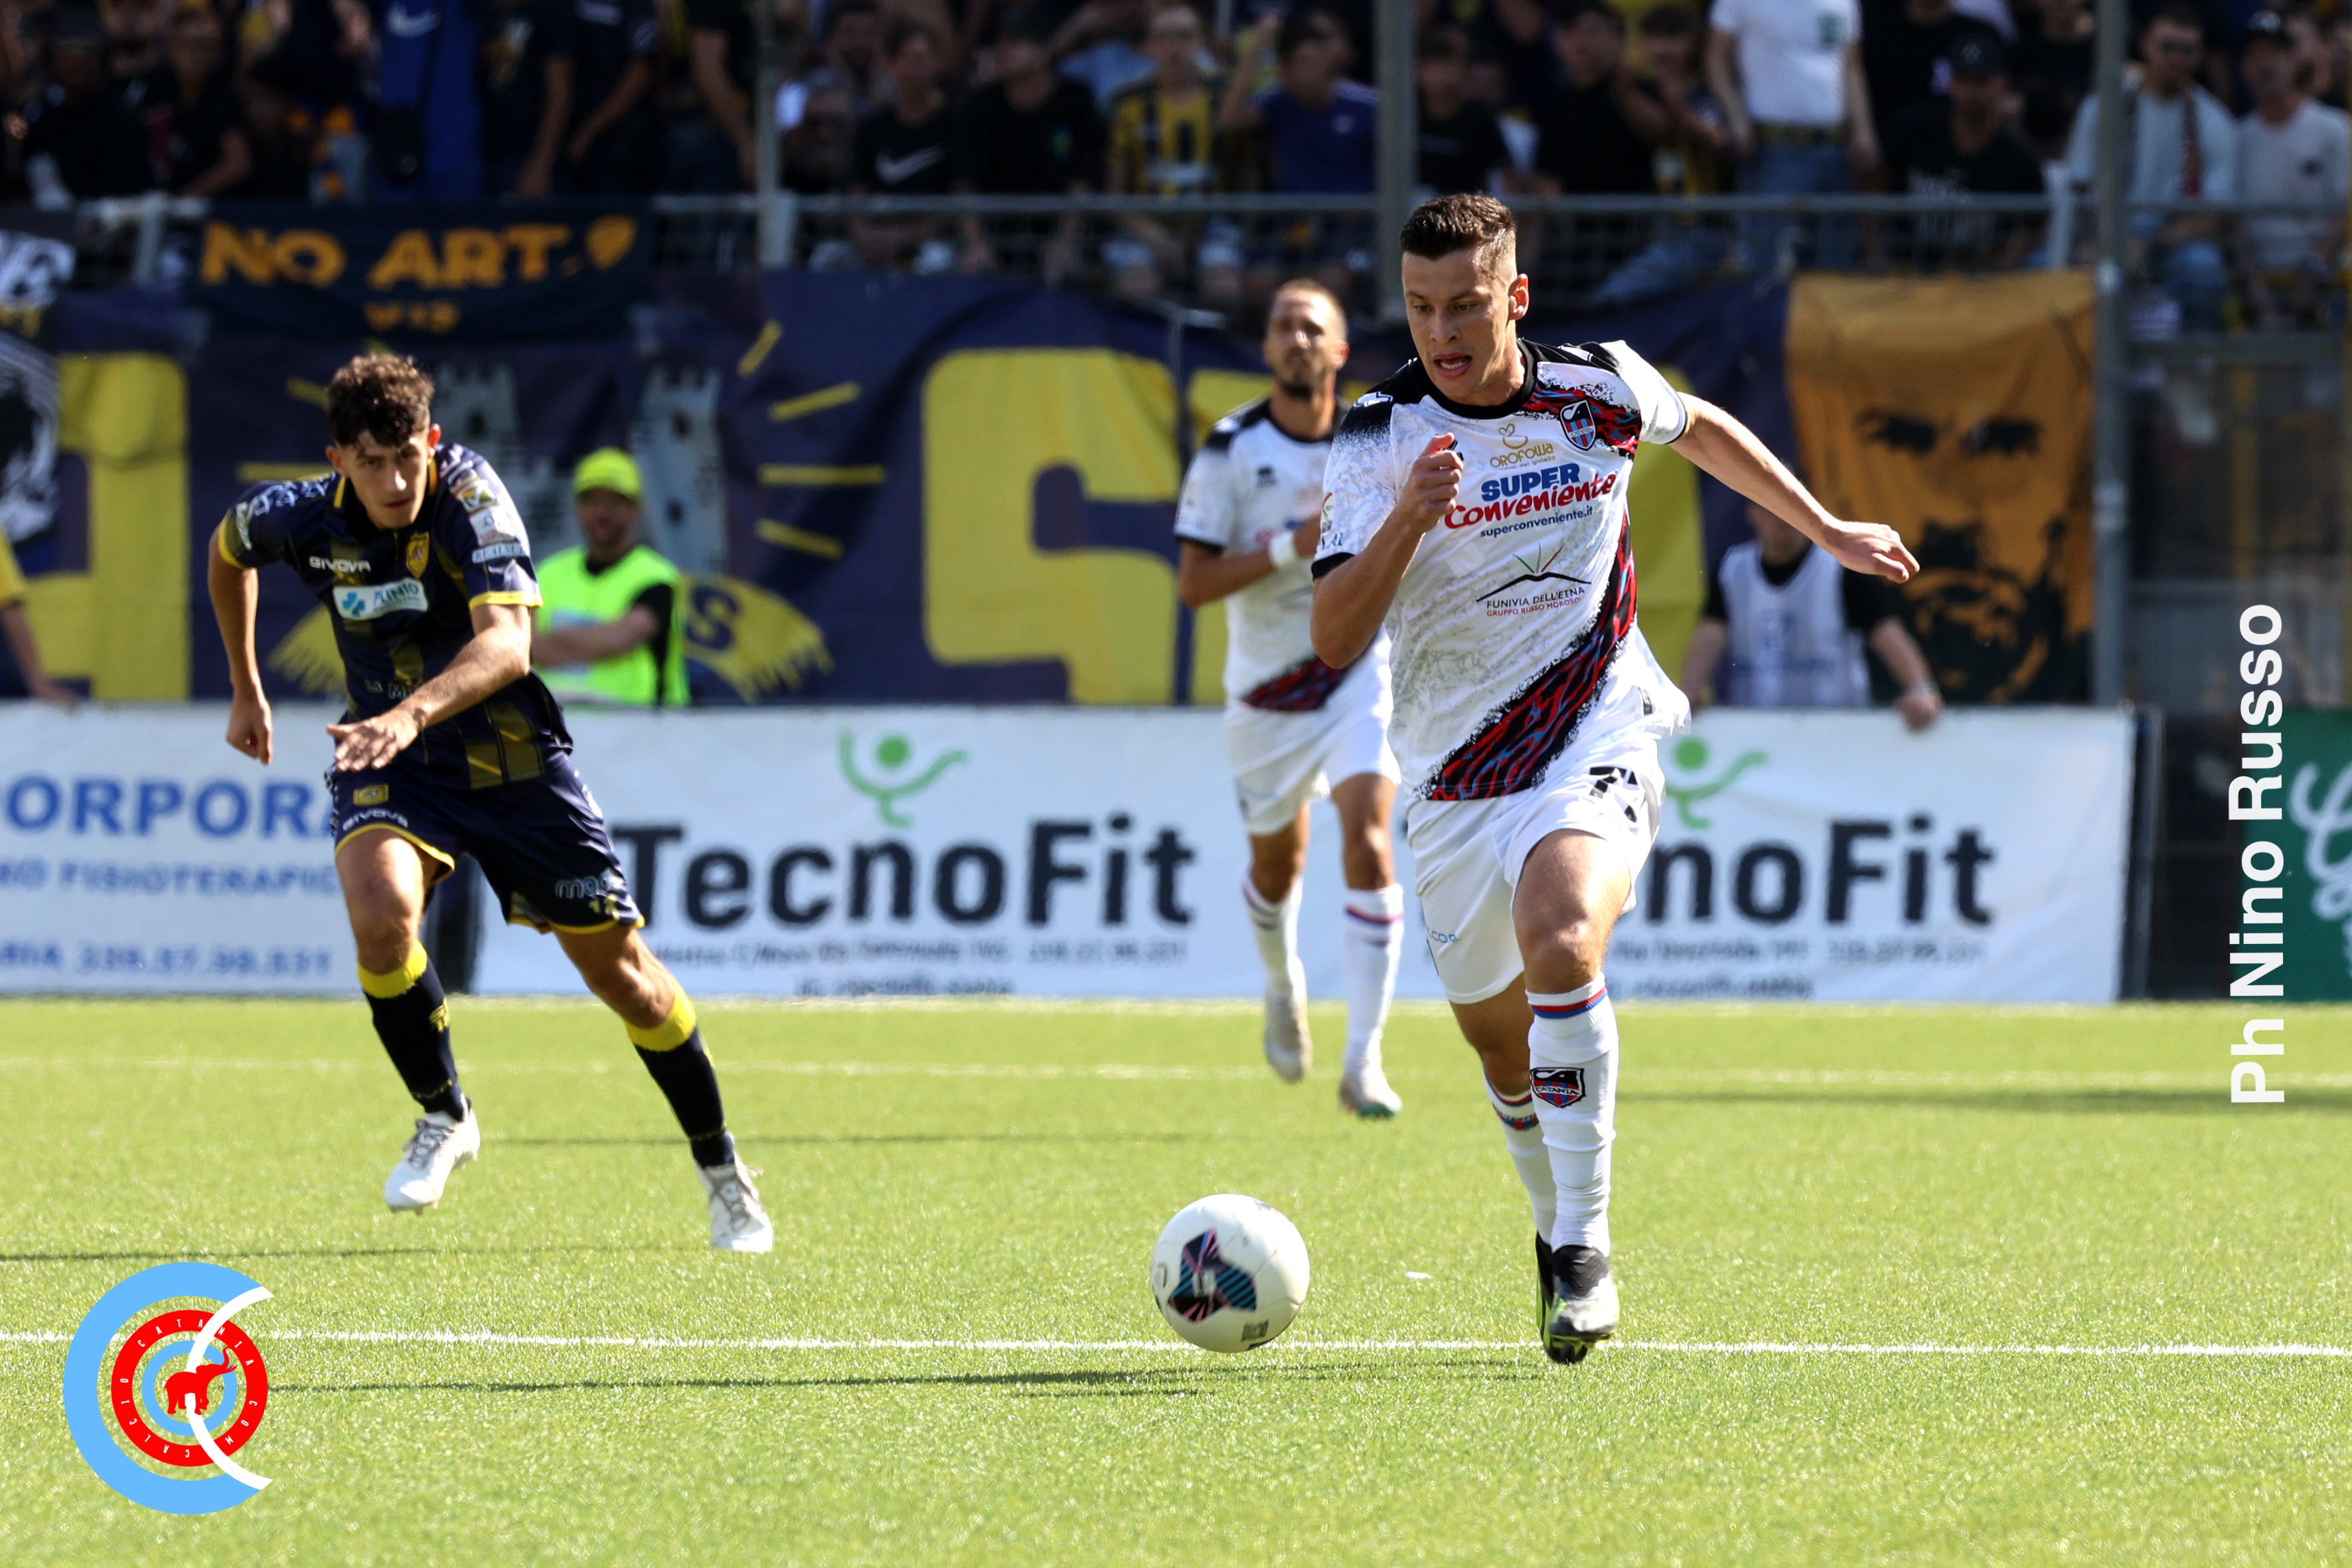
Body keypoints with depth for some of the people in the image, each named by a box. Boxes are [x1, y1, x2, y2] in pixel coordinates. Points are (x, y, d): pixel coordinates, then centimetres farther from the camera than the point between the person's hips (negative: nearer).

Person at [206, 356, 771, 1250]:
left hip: (511, 757, -2)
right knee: (379, 909, -29)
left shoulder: (471, 498, -24)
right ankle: (443, 1118, -5)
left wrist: (414, 712, -54)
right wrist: (246, 690, 19)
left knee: (618, 969, 2)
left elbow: (506, 644, -38)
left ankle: (720, 1169, 24)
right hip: (390, 769, 2)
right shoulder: (305, 517, -12)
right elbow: (228, 549, 14)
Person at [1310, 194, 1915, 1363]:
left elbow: (1701, 430, 20)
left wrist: (1828, 532, 27)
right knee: (1502, 1046, 12)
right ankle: (1555, 1227, 42)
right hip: (1454, 772, 2)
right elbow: (1335, 641, -18)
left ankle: (1584, 1252, -24)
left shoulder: (1598, 390, -5)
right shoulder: (1376, 439, -9)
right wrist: (1406, 521, -33)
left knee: (1557, 937, -30)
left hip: (1596, 734, -2)